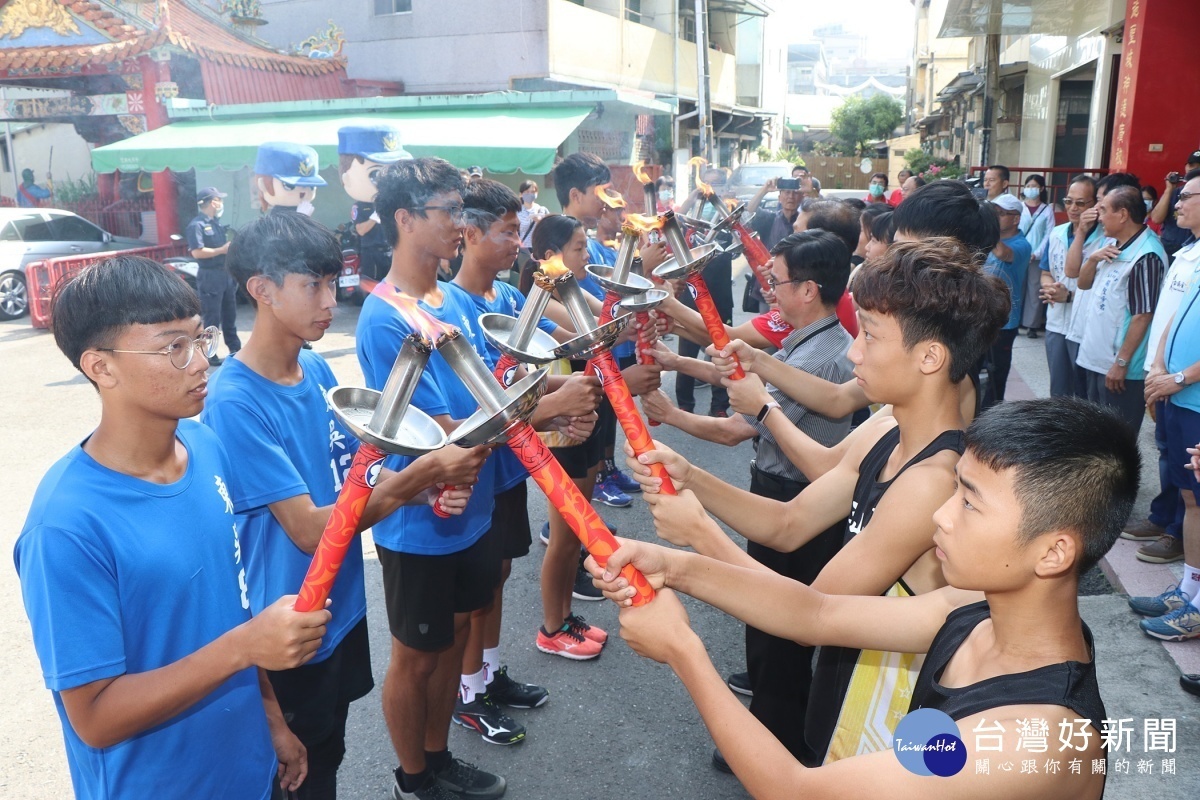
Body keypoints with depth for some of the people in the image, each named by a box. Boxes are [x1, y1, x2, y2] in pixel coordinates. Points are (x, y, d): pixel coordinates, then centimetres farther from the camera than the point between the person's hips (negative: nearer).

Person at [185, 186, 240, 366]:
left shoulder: (217, 222, 14)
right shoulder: (196, 225, -13)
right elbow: (197, 252, -22)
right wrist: (221, 250, -18)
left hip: (225, 273, 8)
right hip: (210, 276, -8)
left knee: (230, 314, 16)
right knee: (212, 318, -3)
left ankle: (235, 349, 27)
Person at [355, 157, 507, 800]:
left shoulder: (457, 300, 3)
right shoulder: (384, 319, -22)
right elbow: (444, 433, -25)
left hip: (472, 508, 8)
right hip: (420, 522, -8)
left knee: (455, 633, 22)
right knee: (415, 656, 12)